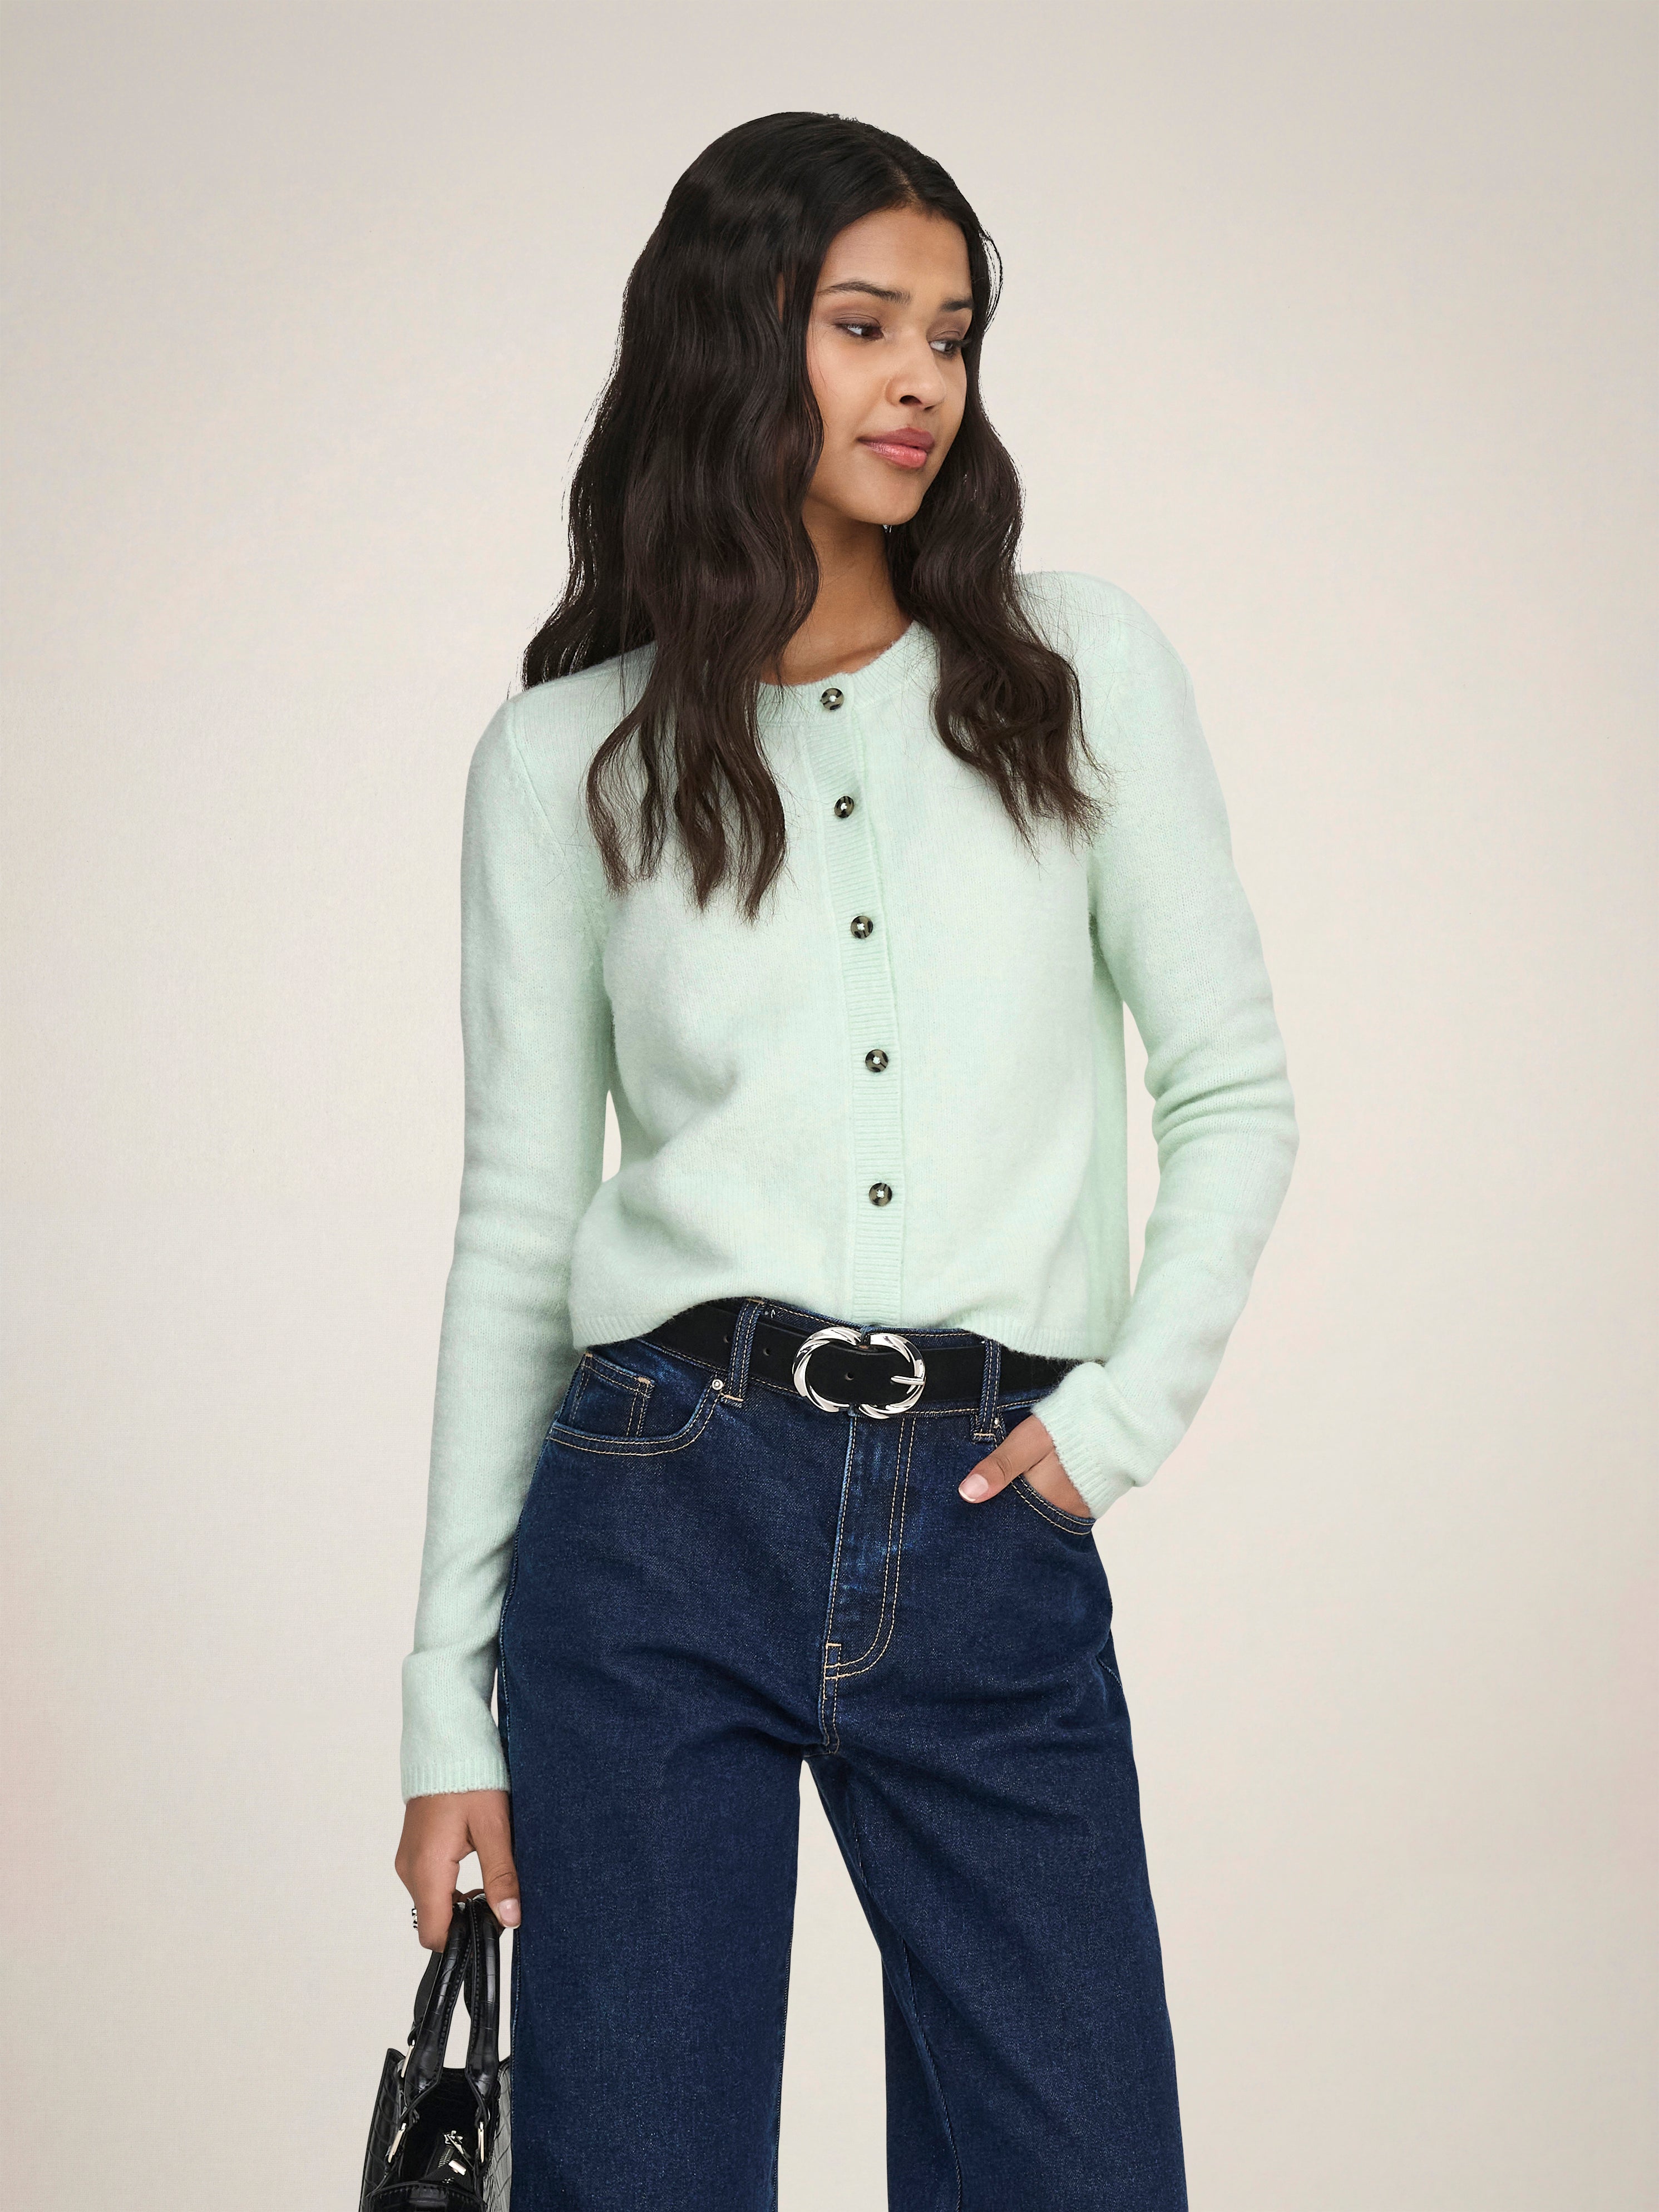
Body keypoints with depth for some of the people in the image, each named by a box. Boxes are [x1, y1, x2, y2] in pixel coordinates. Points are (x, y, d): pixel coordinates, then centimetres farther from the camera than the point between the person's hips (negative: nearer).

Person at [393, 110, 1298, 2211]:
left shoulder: (1077, 668, 7)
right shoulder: (568, 754, 5)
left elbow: (1233, 1091, 10)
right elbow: (516, 1222, 6)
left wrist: (1128, 1408, -4)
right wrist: (450, 1702, 4)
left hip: (993, 1545, 1)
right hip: (664, 1510, 0)